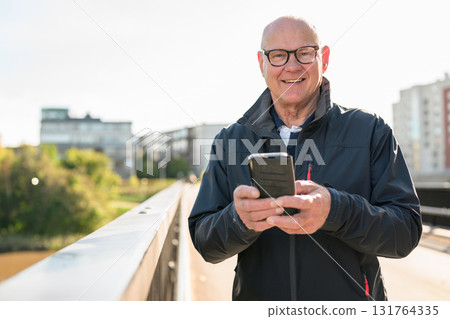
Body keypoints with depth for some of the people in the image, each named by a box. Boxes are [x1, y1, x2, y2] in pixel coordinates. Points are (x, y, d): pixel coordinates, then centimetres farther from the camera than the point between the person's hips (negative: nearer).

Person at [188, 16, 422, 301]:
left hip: (352, 299, -1)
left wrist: (334, 210, -30)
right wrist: (238, 220, -27)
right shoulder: (230, 140, -2)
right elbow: (204, 241, -6)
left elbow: (407, 231, -13)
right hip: (256, 298, 1)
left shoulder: (370, 131, -6)